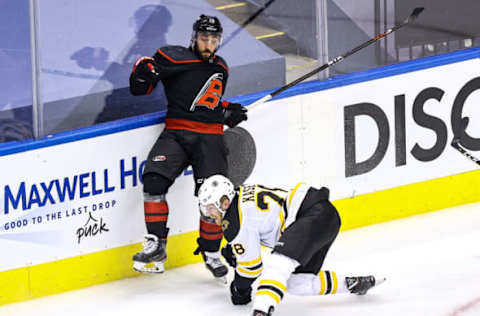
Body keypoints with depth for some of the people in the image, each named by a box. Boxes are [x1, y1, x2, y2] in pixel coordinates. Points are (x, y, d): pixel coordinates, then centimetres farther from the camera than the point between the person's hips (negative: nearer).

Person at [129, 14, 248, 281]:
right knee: (155, 179, -23)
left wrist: (229, 112, 11)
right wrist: (143, 73, -23)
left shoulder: (220, 68, 18)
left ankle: (211, 252, 9)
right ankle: (156, 246, -14)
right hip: (177, 133, -3)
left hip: (210, 137, 3)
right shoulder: (174, 58, 1)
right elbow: (139, 88, -1)